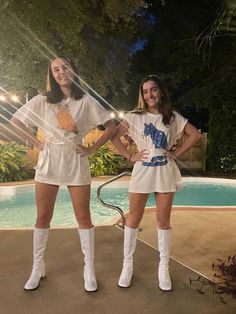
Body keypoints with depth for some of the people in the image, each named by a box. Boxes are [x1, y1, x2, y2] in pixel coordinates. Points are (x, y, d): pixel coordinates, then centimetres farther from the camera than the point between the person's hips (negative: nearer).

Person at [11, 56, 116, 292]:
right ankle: (37, 268, 27)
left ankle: (89, 269, 19)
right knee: (42, 218, 9)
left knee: (83, 217, 4)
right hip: (49, 161, 2)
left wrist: (92, 149, -5)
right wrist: (36, 143, 2)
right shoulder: (43, 101, 3)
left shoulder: (86, 101, 0)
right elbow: (15, 121, 11)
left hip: (76, 162, -1)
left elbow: (111, 127, 1)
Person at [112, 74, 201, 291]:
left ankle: (164, 267, 22)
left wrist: (177, 153, -1)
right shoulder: (135, 117, 2)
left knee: (163, 220, 8)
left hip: (165, 173, 1)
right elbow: (115, 136, -1)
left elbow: (196, 135, 7)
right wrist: (129, 156, -7)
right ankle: (127, 264, 21)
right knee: (133, 218, 5)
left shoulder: (173, 117, 6)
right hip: (142, 171, 0)